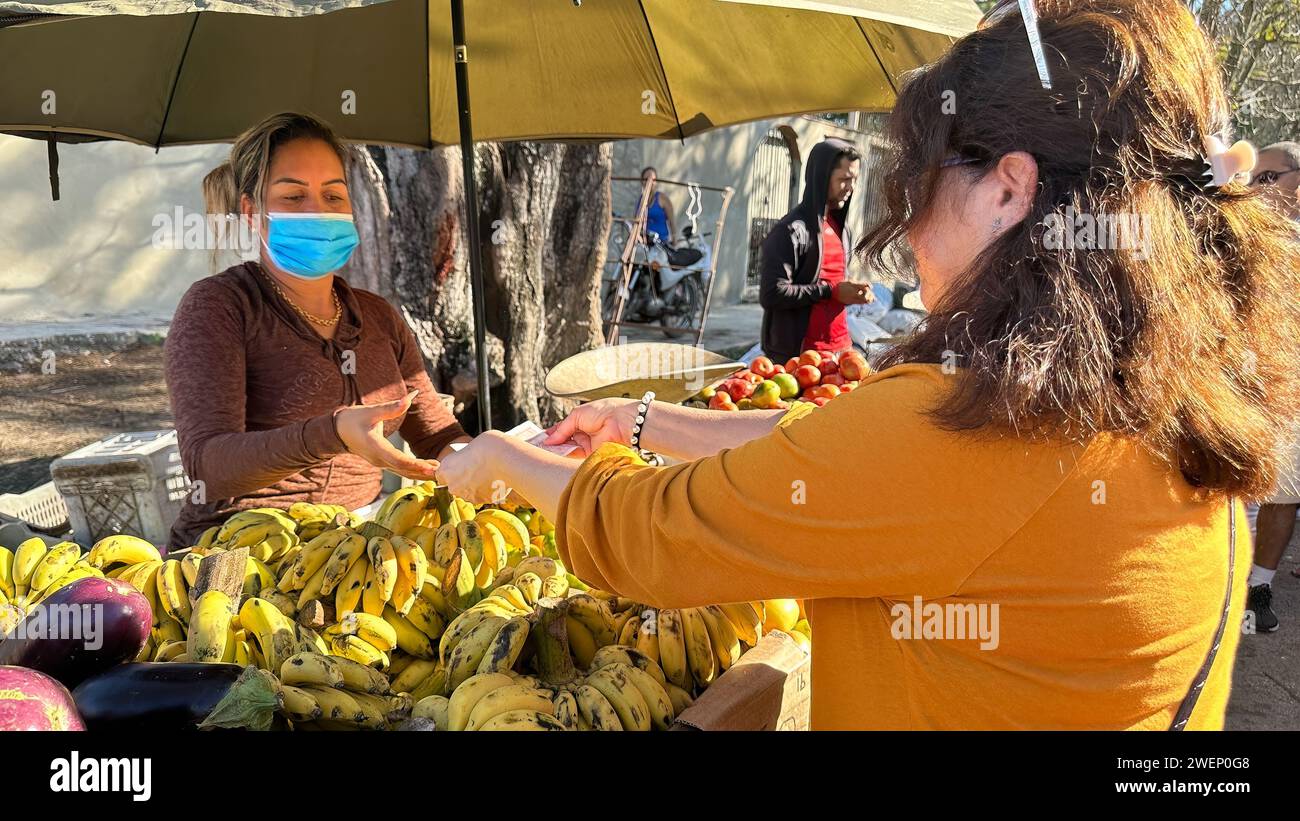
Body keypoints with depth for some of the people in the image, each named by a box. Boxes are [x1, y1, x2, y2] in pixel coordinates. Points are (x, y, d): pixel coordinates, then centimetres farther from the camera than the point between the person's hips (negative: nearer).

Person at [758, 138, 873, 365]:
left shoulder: (841, 229, 14)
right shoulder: (790, 231, -12)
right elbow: (771, 295, -19)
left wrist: (853, 293, 3)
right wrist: (831, 292, -17)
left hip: (840, 347, 8)